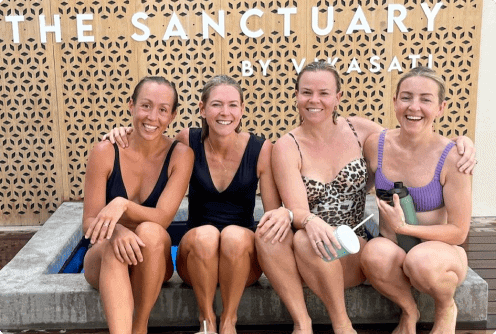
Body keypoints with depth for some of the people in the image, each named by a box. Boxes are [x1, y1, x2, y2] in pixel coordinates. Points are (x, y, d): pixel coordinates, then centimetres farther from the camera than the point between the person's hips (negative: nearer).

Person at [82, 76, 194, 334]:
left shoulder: (180, 155, -12)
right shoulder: (105, 152, -12)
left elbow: (163, 218, -19)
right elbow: (89, 223, -11)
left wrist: (122, 204, -38)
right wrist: (116, 230, -34)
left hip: (152, 260, 0)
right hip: (104, 259, 0)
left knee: (149, 232, -33)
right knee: (114, 247, -34)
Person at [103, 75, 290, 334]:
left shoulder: (261, 149, -8)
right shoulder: (189, 142, -5)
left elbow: (274, 212, -5)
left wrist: (284, 213, -29)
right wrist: (125, 135, -7)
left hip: (243, 256, 0)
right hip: (196, 252, 1)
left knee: (235, 235, -33)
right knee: (205, 234, -32)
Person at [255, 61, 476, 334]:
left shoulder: (359, 131, 2)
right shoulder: (287, 147, -3)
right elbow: (297, 210, -13)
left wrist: (462, 143, -7)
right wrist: (310, 222, -37)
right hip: (304, 261, 0)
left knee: (305, 241, -32)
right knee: (267, 232, -31)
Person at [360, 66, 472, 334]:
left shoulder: (451, 158, -14)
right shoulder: (375, 145, -6)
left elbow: (458, 231, -10)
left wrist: (403, 227, -18)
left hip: (441, 250, -2)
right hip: (392, 253, 2)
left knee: (421, 259, -37)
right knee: (375, 252, -34)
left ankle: (446, 307, 2)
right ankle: (408, 311, 1)